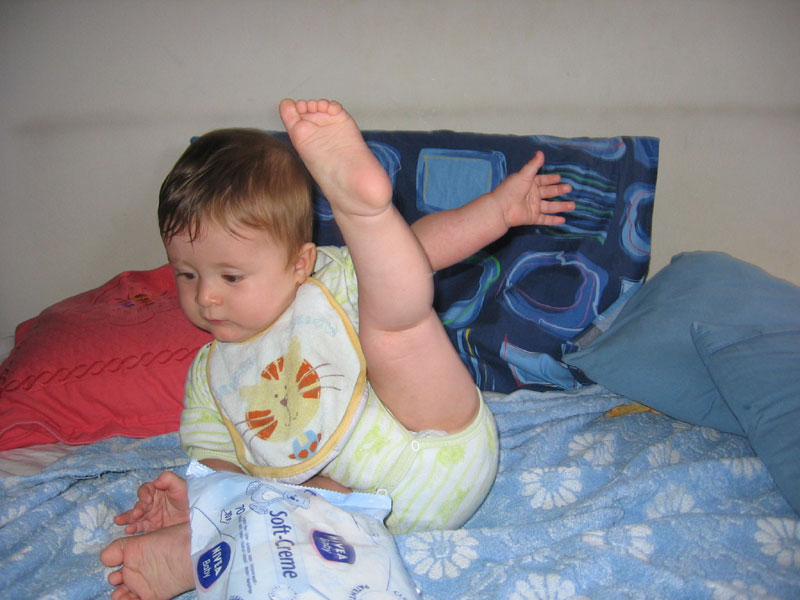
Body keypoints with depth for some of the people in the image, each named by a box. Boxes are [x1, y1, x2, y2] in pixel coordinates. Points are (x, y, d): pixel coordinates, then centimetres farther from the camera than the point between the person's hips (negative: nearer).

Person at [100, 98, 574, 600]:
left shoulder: (334, 284, 4)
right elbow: (218, 457, 12)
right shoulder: (209, 373, 15)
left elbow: (420, 246, -3)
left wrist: (499, 208, -15)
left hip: (444, 444, -3)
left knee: (393, 314, -26)